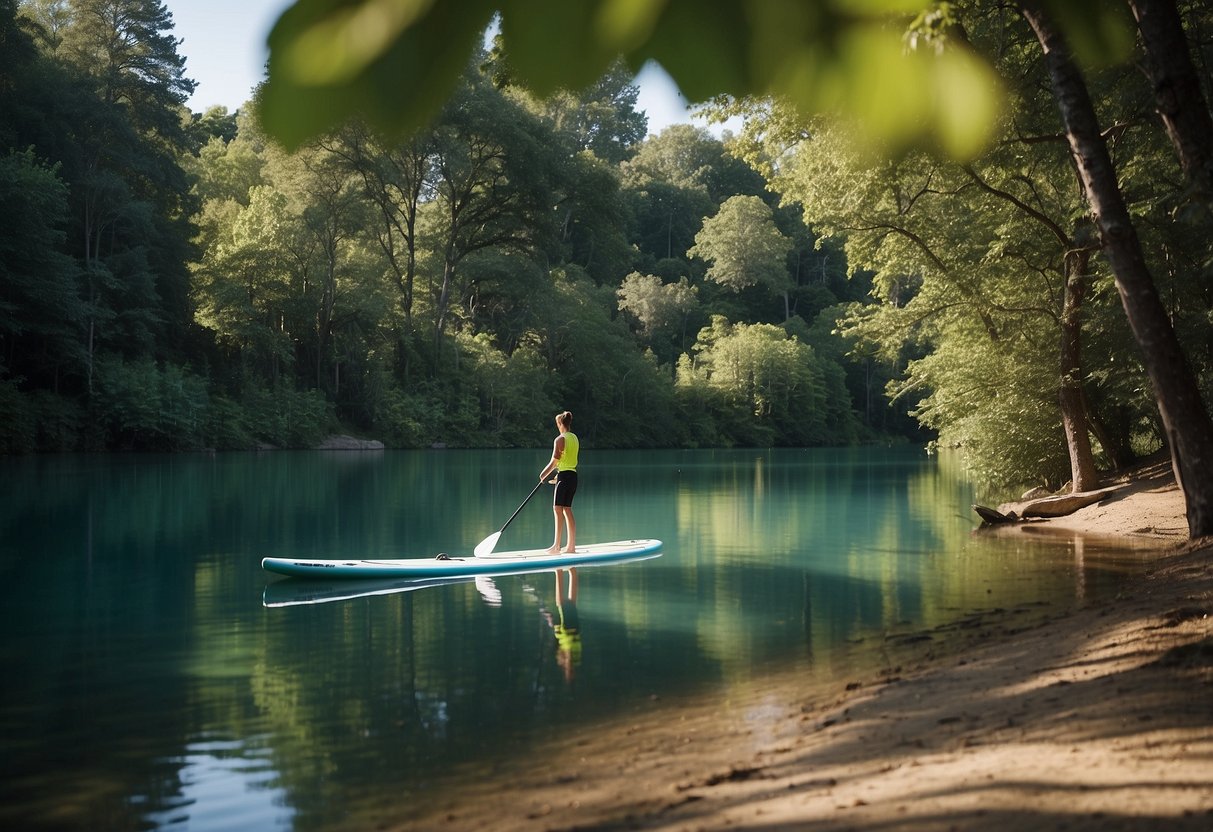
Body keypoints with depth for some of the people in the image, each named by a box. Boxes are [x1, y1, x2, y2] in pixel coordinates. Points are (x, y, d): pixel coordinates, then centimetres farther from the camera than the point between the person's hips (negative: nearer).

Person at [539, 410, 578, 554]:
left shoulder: (560, 439, -11)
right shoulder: (575, 438, 13)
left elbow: (554, 462, -11)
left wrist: (543, 475, 1)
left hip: (564, 476, -8)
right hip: (573, 475, 8)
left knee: (558, 509, -11)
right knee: (567, 510, 11)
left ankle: (556, 545, -18)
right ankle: (571, 545, 12)